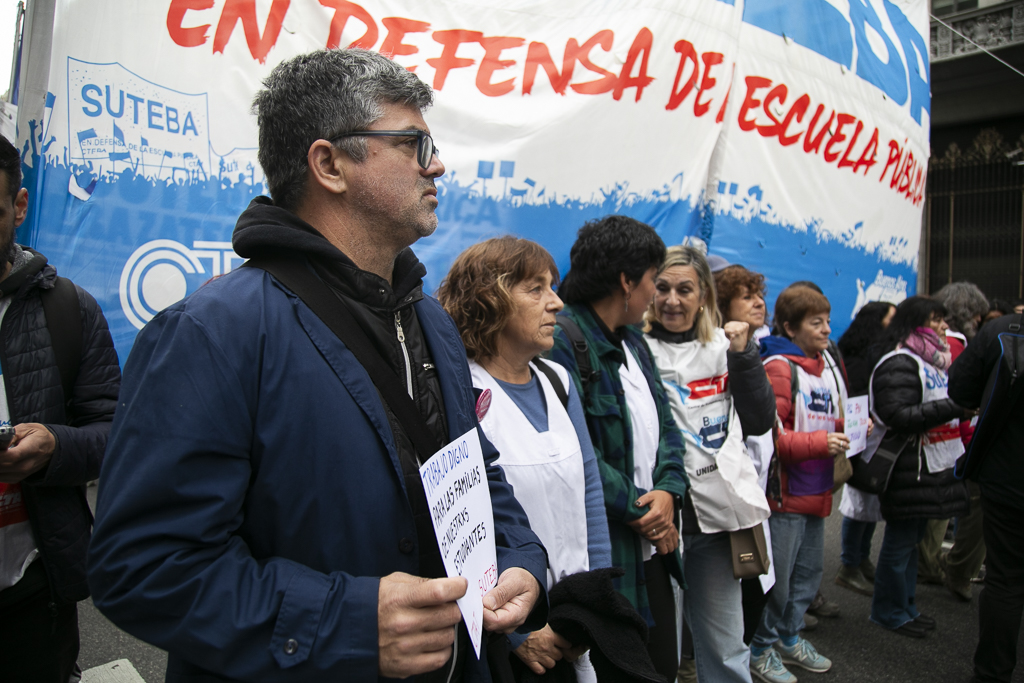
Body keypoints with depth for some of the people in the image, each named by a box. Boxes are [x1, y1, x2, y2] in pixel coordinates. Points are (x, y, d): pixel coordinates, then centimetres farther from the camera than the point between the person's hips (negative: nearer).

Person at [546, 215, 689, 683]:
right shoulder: (562, 339, -18)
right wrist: (637, 508, -14)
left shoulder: (634, 342, 13)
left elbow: (665, 426, 12)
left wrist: (668, 490, -6)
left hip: (651, 547, 9)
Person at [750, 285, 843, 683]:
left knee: (809, 572, 20)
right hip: (785, 492, -8)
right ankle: (761, 648, 21)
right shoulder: (779, 367, -16)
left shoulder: (827, 365, 10)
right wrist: (820, 442, -24)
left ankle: (789, 638, 38)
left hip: (817, 490, 8)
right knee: (777, 577, 2)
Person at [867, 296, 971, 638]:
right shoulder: (899, 363, -16)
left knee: (913, 537, 17)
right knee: (901, 540, 1)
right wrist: (955, 407, -25)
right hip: (909, 469, -10)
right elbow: (898, 417, -25)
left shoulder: (930, 360, 17)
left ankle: (905, 606, 29)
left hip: (933, 466, 10)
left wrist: (964, 406, 13)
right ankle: (889, 612, 15)